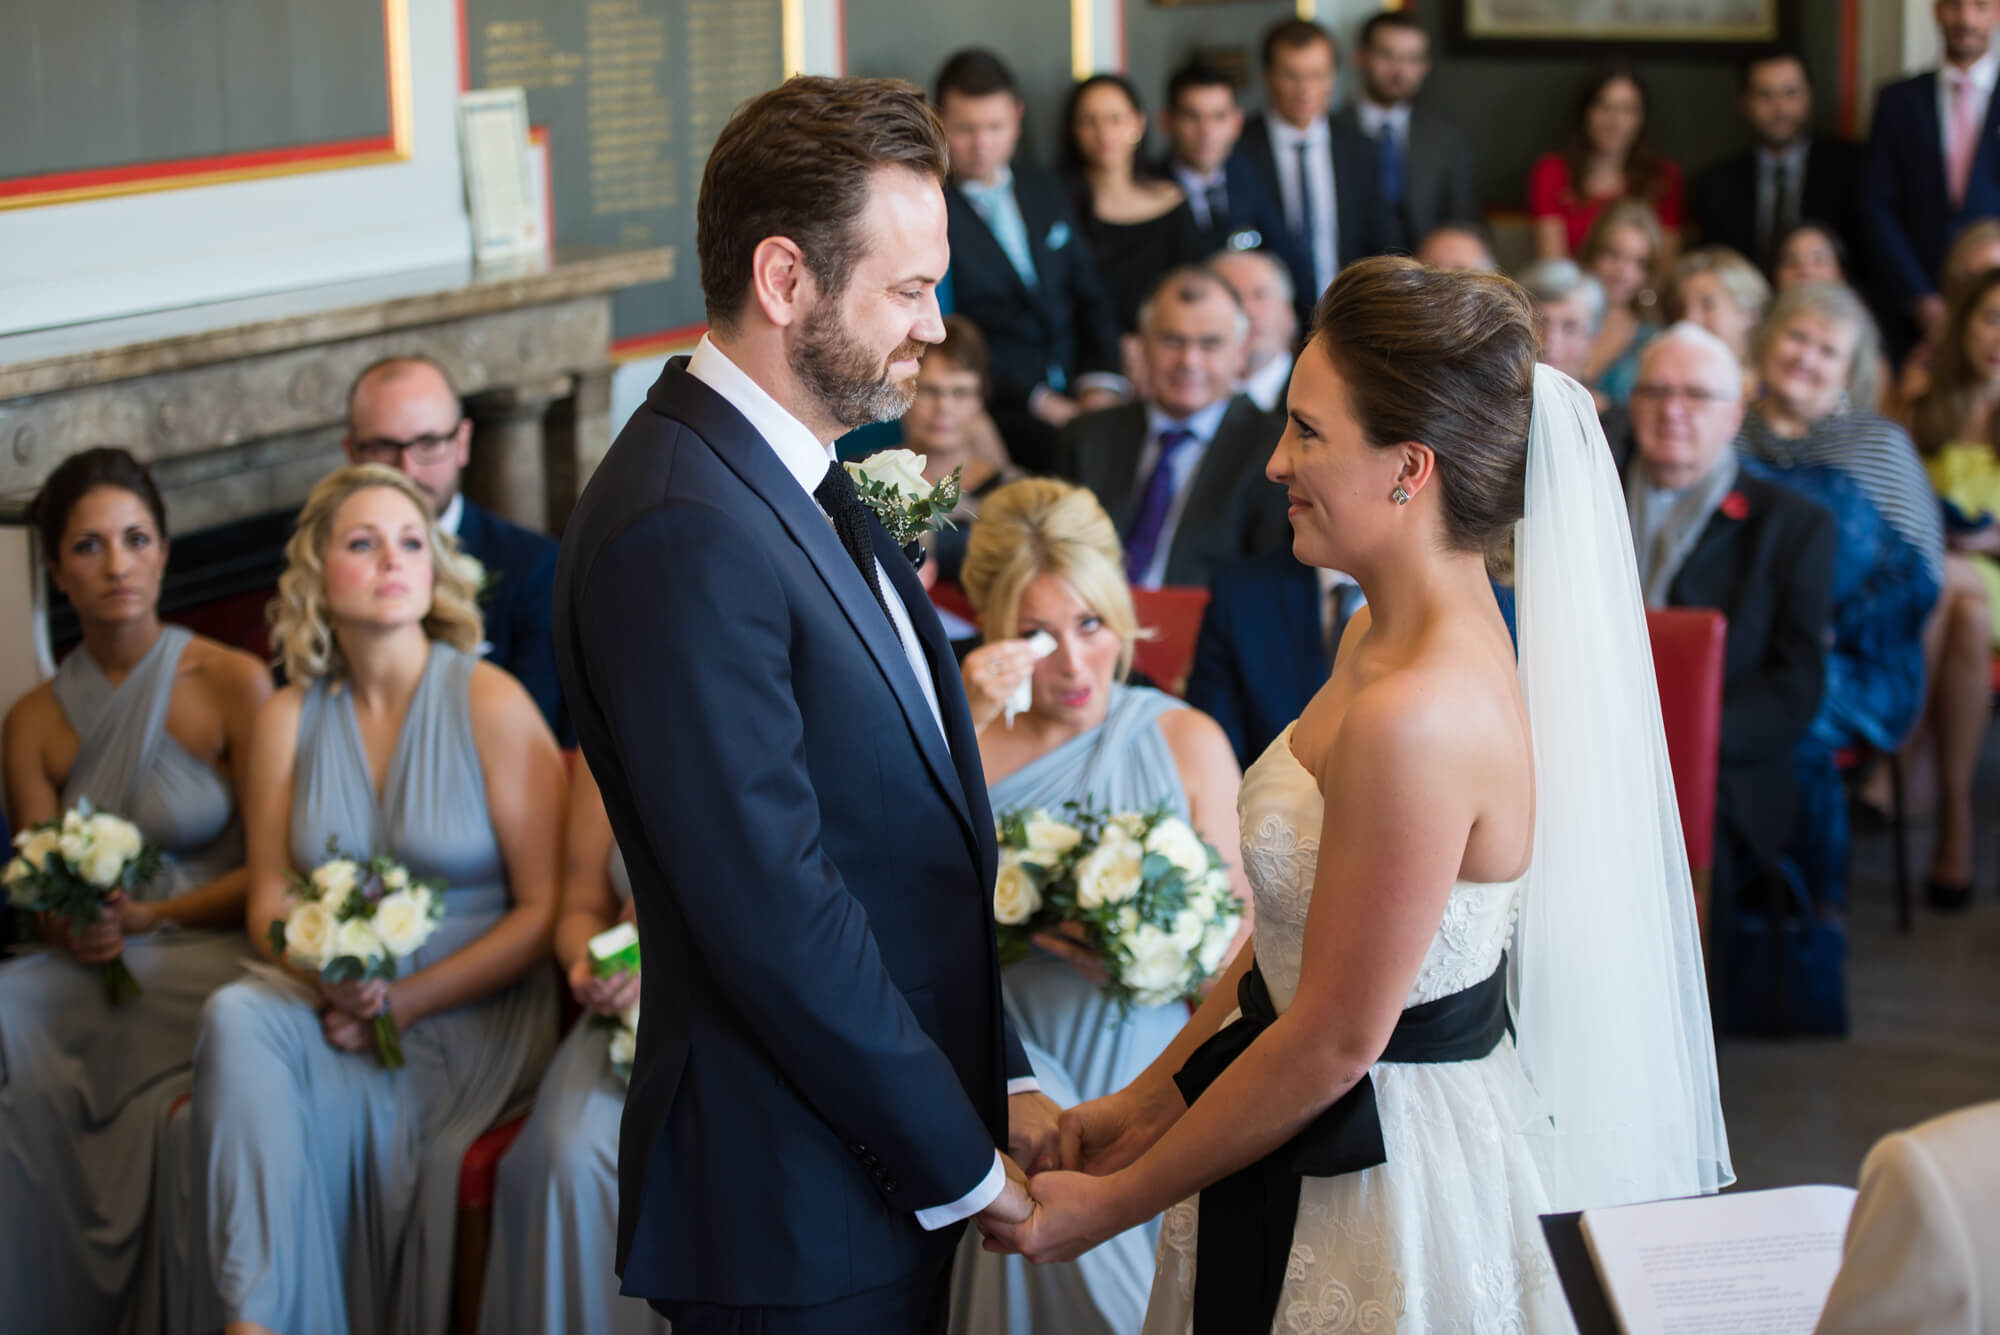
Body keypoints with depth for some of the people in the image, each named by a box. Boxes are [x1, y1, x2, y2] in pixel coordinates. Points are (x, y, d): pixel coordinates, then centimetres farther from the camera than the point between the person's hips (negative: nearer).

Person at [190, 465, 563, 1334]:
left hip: (474, 1015, -3)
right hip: (334, 1004, 3)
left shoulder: (492, 705, -5)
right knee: (235, 1017, -28)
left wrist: (406, 1000, -15)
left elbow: (544, 910, -7)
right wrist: (330, 976, -11)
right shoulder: (289, 717, 8)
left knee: (333, 1102, -30)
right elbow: (269, 899, 11)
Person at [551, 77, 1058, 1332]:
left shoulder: (802, 483, 10)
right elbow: (774, 915, -24)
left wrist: (1000, 1078, 7)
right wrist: (960, 1161, -14)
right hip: (800, 1202, -9)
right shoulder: (681, 534, -22)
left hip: (894, 1167, 9)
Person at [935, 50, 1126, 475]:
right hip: (993, 407, -6)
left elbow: (1089, 296, 19)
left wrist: (1101, 383, 0)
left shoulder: (1045, 190, 18)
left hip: (1074, 395, 6)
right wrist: (1035, 401, -14)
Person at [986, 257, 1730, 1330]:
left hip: (1387, 1184, -8)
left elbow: (1333, 1041, -22)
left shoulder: (1419, 718, -27)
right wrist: (1148, 1102, 10)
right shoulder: (1384, 637, 2)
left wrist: (1115, 1202, -12)